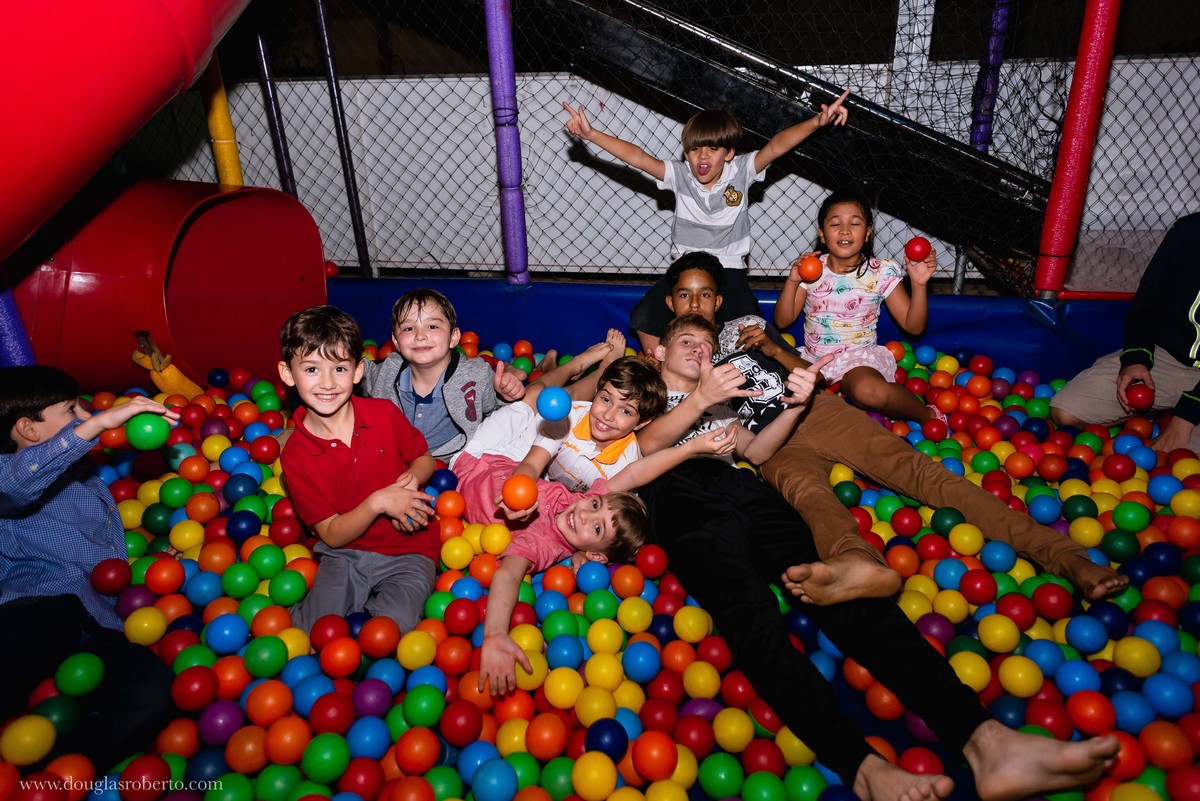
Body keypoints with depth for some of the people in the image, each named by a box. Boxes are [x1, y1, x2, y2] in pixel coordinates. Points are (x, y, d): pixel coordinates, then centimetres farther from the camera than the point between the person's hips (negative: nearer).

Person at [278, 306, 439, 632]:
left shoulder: (384, 413, -6)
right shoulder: (295, 455, -8)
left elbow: (424, 459, 10)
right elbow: (332, 535, -7)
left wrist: (412, 479, -14)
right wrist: (377, 502, -24)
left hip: (408, 550, 0)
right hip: (344, 555, 1)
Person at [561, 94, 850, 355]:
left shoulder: (741, 171, -5)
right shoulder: (680, 175, -4)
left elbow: (776, 145, -19)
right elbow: (637, 157, -15)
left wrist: (817, 122, -34)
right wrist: (591, 135, -26)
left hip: (729, 269, -1)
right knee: (644, 318, -16)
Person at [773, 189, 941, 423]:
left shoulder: (881, 272, -5)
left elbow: (913, 326, -4)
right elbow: (782, 321, -1)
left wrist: (919, 285, -18)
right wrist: (792, 281, -15)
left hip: (858, 357, -4)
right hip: (812, 357, 4)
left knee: (870, 391, -38)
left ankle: (926, 414, -6)